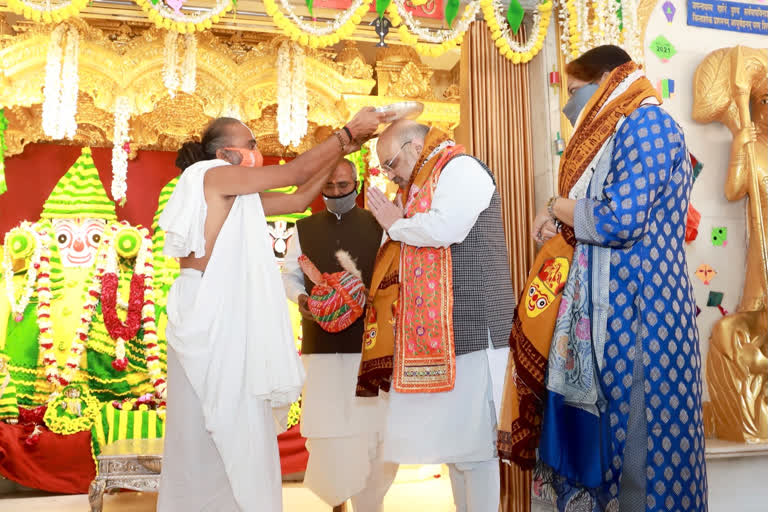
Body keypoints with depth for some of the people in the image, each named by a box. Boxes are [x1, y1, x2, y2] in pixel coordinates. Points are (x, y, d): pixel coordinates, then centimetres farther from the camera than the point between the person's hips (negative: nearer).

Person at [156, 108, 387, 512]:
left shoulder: (237, 196, 16)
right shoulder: (213, 175, -9)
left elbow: (299, 199, 18)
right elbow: (297, 172, -10)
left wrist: (341, 150, 17)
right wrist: (348, 132, -3)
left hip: (225, 317, 9)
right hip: (205, 316, -9)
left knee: (231, 427, 11)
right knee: (223, 427, -1)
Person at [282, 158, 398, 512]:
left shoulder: (378, 225, 6)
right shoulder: (304, 229, 12)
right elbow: (289, 275, 14)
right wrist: (300, 298, -7)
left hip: (370, 341, -1)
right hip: (321, 343, 2)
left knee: (372, 425, -1)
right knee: (325, 428, 2)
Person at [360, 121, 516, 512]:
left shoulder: (461, 168, -6)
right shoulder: (426, 185, 21)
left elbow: (446, 228, -23)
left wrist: (396, 225, -7)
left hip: (469, 325, -9)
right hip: (436, 329, 9)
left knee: (472, 435, -5)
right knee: (451, 434, 11)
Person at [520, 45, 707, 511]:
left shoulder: (645, 123, -9)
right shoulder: (620, 133, 20)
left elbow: (622, 219, -20)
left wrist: (558, 208, -5)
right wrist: (564, 224, 3)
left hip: (639, 305, -9)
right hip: (610, 302, 9)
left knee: (636, 431, -2)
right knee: (600, 426, 11)